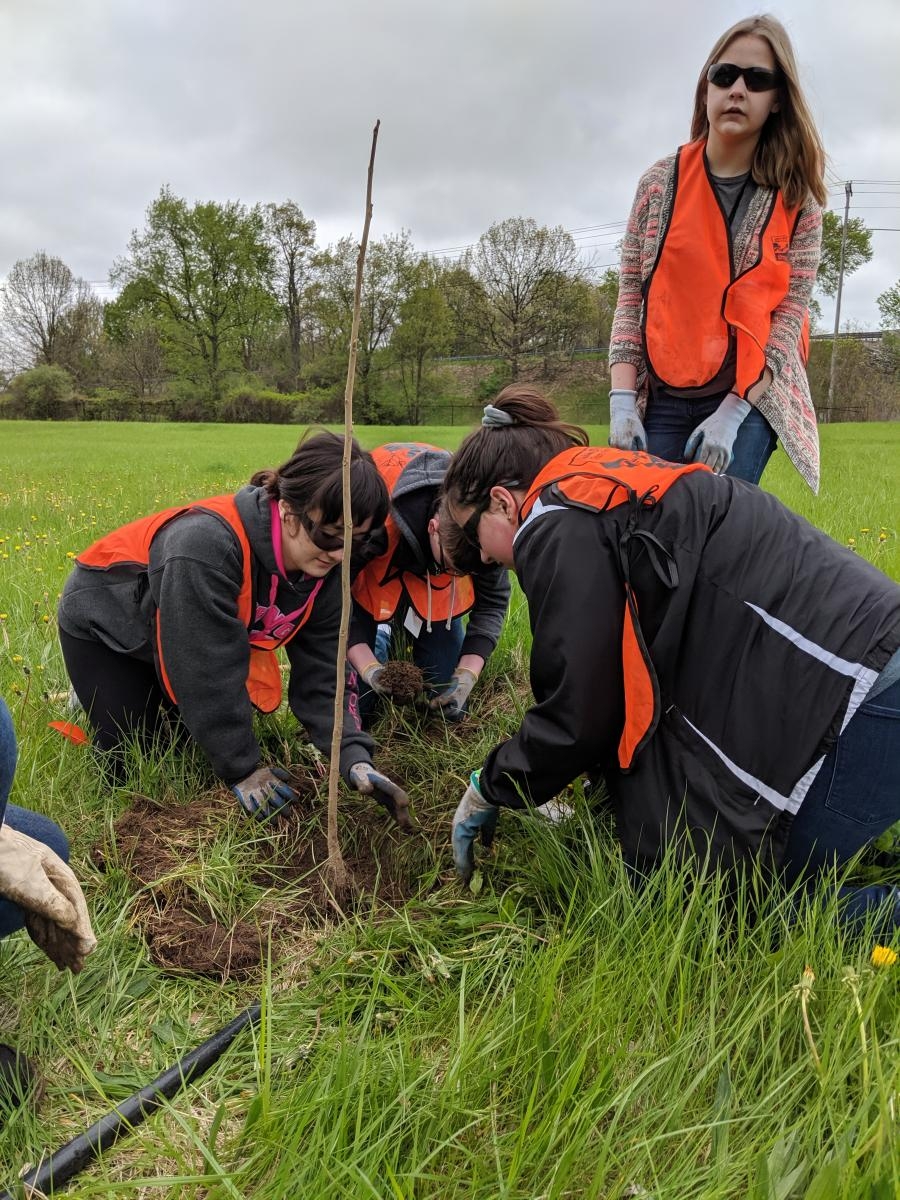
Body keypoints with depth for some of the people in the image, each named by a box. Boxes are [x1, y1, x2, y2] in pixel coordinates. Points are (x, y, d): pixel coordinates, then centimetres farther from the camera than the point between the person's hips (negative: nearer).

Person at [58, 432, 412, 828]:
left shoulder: (326, 571, -20)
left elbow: (321, 673, -18)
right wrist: (243, 768, -28)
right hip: (105, 622, -6)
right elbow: (210, 674, -37)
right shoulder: (206, 545, -43)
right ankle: (86, 698, 21)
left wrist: (355, 759, -31)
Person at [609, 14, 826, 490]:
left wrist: (733, 412, -15)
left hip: (750, 399, -1)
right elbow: (630, 295, 2)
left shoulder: (797, 198, 2)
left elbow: (790, 313, -3)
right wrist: (622, 401, -8)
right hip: (661, 397, 1)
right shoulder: (660, 182, 4)